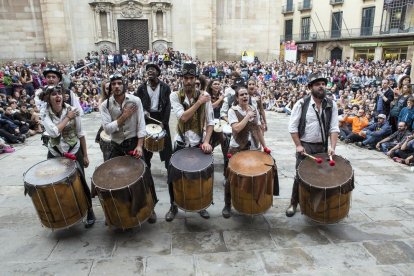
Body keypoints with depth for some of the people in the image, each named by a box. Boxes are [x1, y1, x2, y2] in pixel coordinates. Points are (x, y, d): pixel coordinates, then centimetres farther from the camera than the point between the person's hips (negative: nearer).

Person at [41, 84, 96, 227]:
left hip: (74, 152, -1)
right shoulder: (46, 115, -9)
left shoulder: (72, 110, -11)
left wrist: (85, 155, -4)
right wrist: (68, 118, -22)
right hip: (55, 153, 2)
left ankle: (90, 212, 18)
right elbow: (53, 132, -27)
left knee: (80, 182, -1)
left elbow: (80, 134, -5)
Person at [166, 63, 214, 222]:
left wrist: (206, 141, -18)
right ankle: (173, 206, 28)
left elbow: (210, 122, -7)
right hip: (181, 143, 0)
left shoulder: (204, 95, -6)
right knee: (172, 177, 4)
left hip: (199, 143, 1)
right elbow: (183, 117, -22)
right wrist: (199, 102, -20)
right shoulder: (175, 96, -8)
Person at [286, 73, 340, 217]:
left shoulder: (331, 105, 1)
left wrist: (333, 147, -12)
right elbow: (292, 126, -7)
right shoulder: (301, 104, -8)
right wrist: (298, 145, -11)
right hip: (305, 146, -3)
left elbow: (334, 128, -2)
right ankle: (293, 203, 21)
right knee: (300, 175, 3)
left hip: (322, 146, 3)